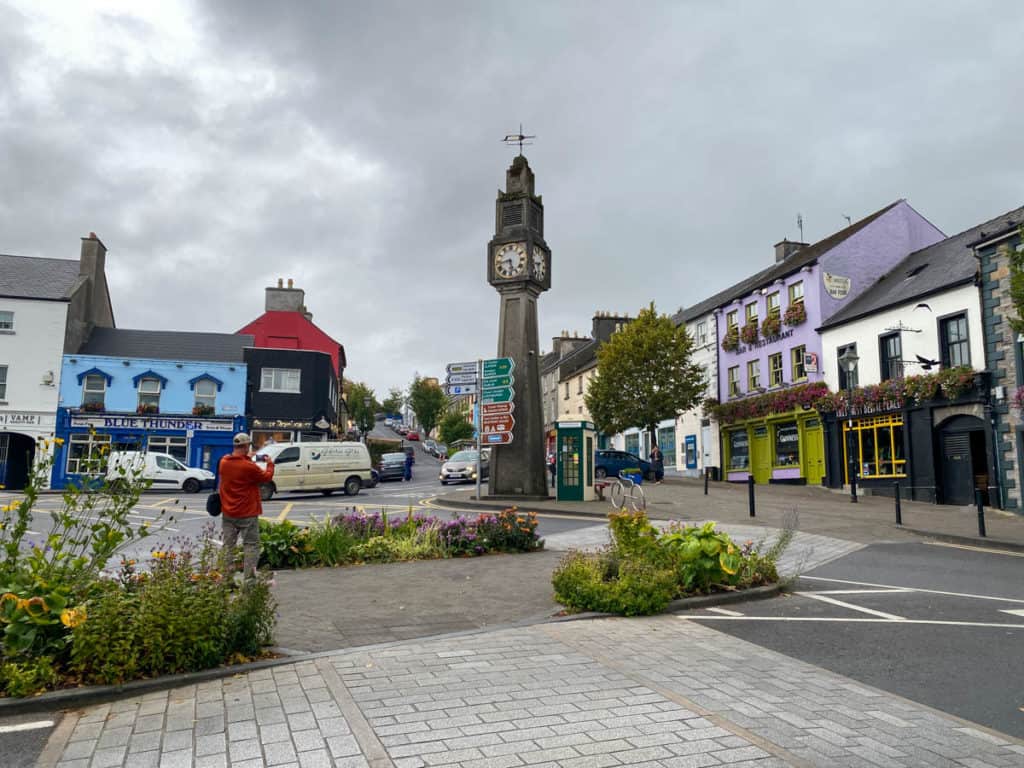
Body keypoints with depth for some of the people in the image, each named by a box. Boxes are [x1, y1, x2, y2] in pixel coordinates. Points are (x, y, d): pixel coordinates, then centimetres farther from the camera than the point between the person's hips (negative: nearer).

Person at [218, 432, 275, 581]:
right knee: (251, 545, 4)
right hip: (247, 514, -6)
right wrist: (270, 464, 10)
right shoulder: (249, 467, -20)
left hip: (228, 513, 6)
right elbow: (267, 477, -6)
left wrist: (246, 458, 18)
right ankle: (249, 577, 1)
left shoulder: (223, 462, -2)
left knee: (228, 545, 12)